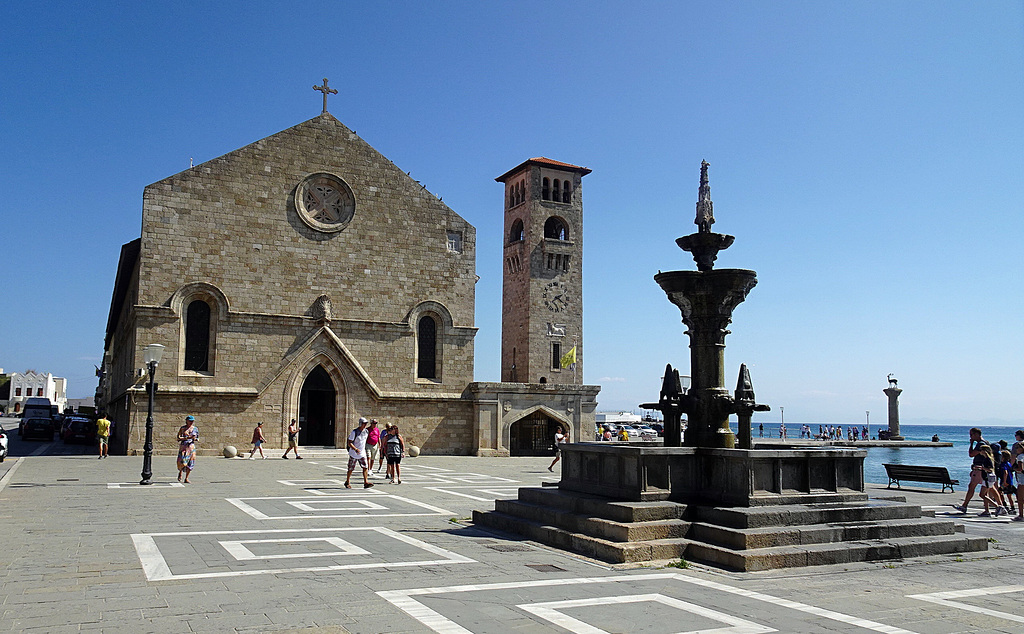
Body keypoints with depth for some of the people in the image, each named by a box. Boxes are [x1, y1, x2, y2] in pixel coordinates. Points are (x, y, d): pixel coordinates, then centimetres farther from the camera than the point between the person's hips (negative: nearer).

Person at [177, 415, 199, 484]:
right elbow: (178, 438, -6)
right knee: (182, 461, -13)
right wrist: (188, 437, -17)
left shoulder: (195, 429, 10)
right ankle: (180, 473, 21)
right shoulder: (182, 428, 0)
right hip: (183, 446, -3)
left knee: (190, 463, -2)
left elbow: (197, 438, 17)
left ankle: (186, 479, 9)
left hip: (191, 447, 3)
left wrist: (195, 439, -7)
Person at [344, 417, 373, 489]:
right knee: (351, 469, 6)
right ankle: (347, 482, 25)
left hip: (362, 453, 4)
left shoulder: (366, 431, 3)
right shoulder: (354, 432, -15)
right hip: (353, 454, -4)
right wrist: (355, 449, -32)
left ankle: (366, 483, -13)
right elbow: (349, 443, -17)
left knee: (365, 467, -11)